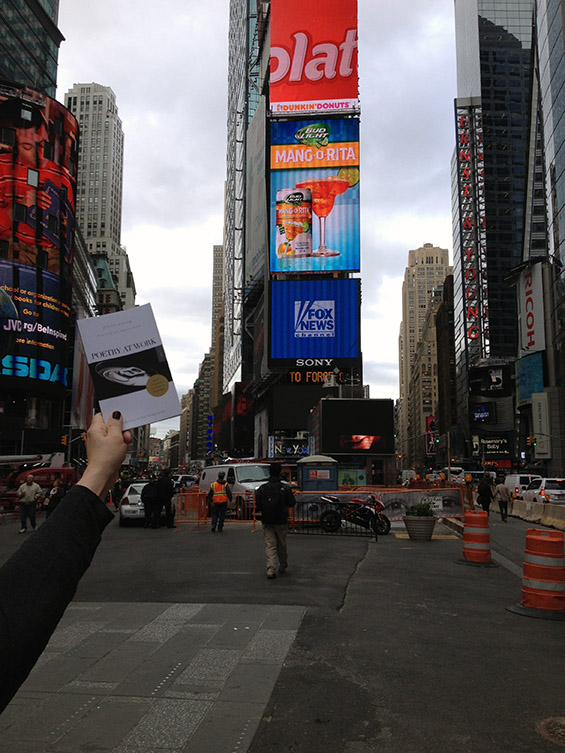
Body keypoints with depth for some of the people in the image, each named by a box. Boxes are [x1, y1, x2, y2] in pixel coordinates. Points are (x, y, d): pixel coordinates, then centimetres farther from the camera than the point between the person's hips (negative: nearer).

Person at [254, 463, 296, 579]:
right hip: (281, 521, -1)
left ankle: (271, 570, -7)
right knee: (282, 545, 15)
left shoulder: (262, 488, -5)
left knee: (269, 545, 3)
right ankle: (282, 567, 31)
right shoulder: (286, 488, -10)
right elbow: (292, 503, -4)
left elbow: (257, 506, -4)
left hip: (267, 521, 1)